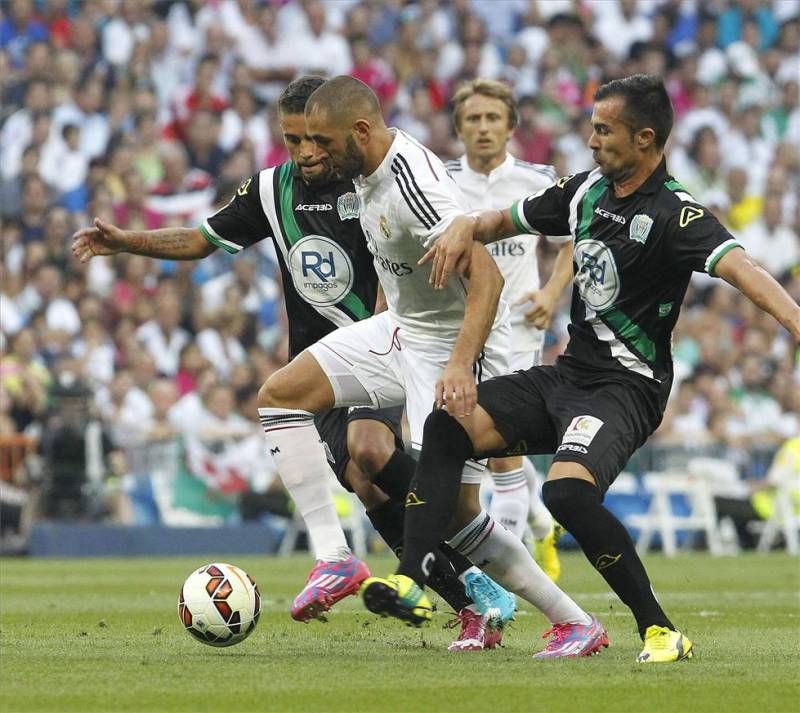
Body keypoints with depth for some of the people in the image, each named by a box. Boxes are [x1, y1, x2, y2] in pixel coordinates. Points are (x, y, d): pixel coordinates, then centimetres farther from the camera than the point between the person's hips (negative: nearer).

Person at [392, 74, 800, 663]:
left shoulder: (674, 212, -17)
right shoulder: (587, 190, 7)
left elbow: (736, 265, -34)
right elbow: (508, 220, 23)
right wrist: (466, 228, 0)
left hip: (627, 387, -8)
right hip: (568, 373, 8)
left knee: (568, 491, -31)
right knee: (448, 425, -4)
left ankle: (661, 630, -20)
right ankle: (412, 581, -6)